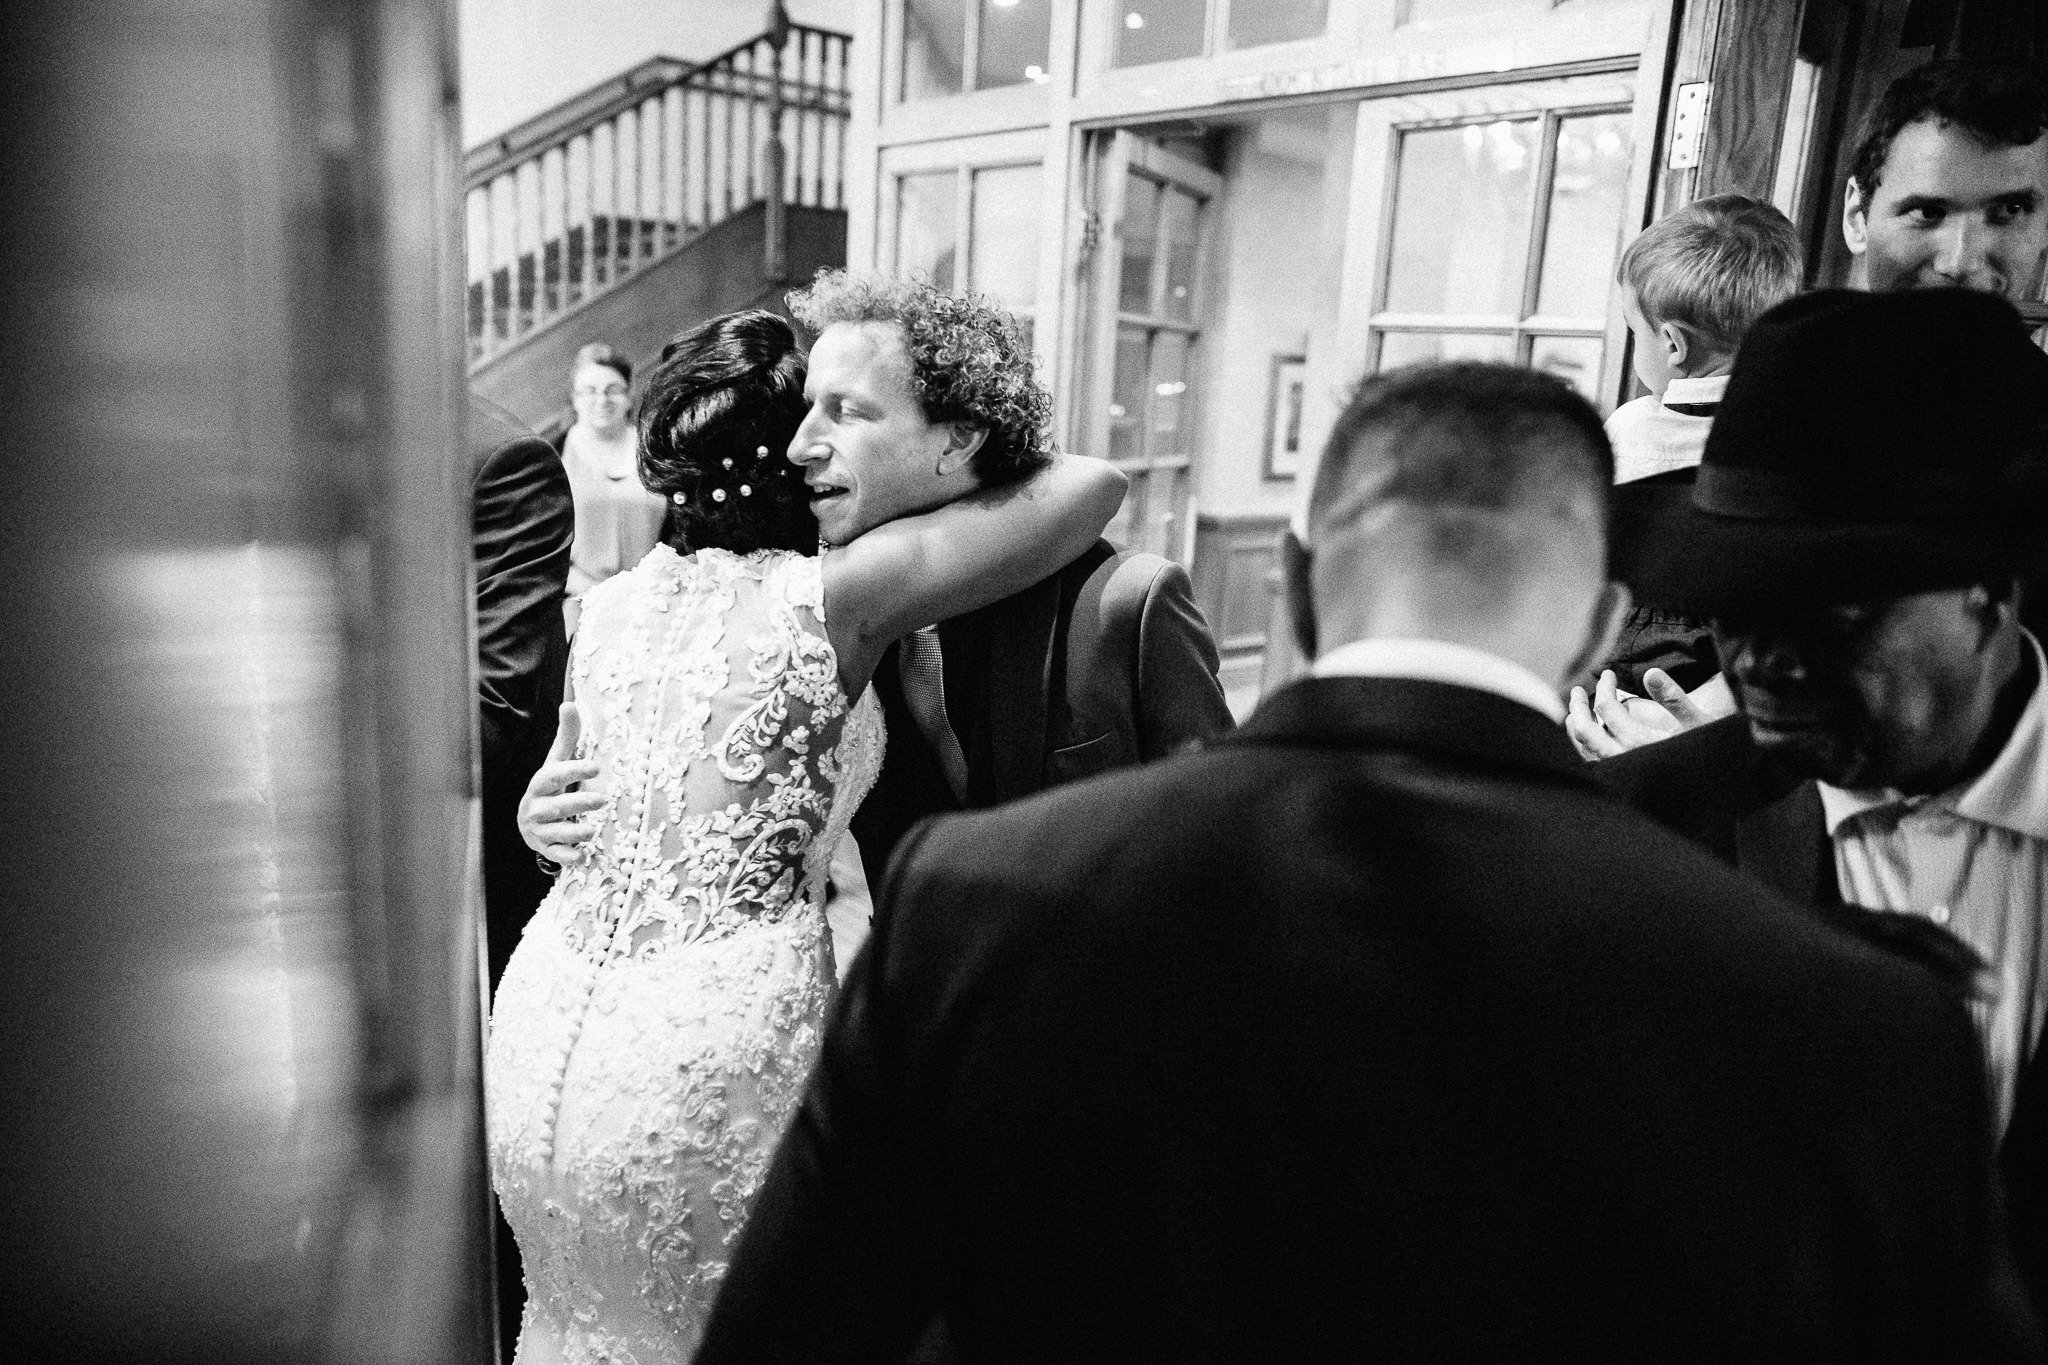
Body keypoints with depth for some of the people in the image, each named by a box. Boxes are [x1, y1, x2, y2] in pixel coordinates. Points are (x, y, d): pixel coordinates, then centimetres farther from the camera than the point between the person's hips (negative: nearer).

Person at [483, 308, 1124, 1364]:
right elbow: (1093, 487, -9)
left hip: (547, 1028, 6)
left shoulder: (610, 603, 6)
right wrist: (983, 453, 9)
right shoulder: (831, 594, -11)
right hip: (712, 1050, -6)